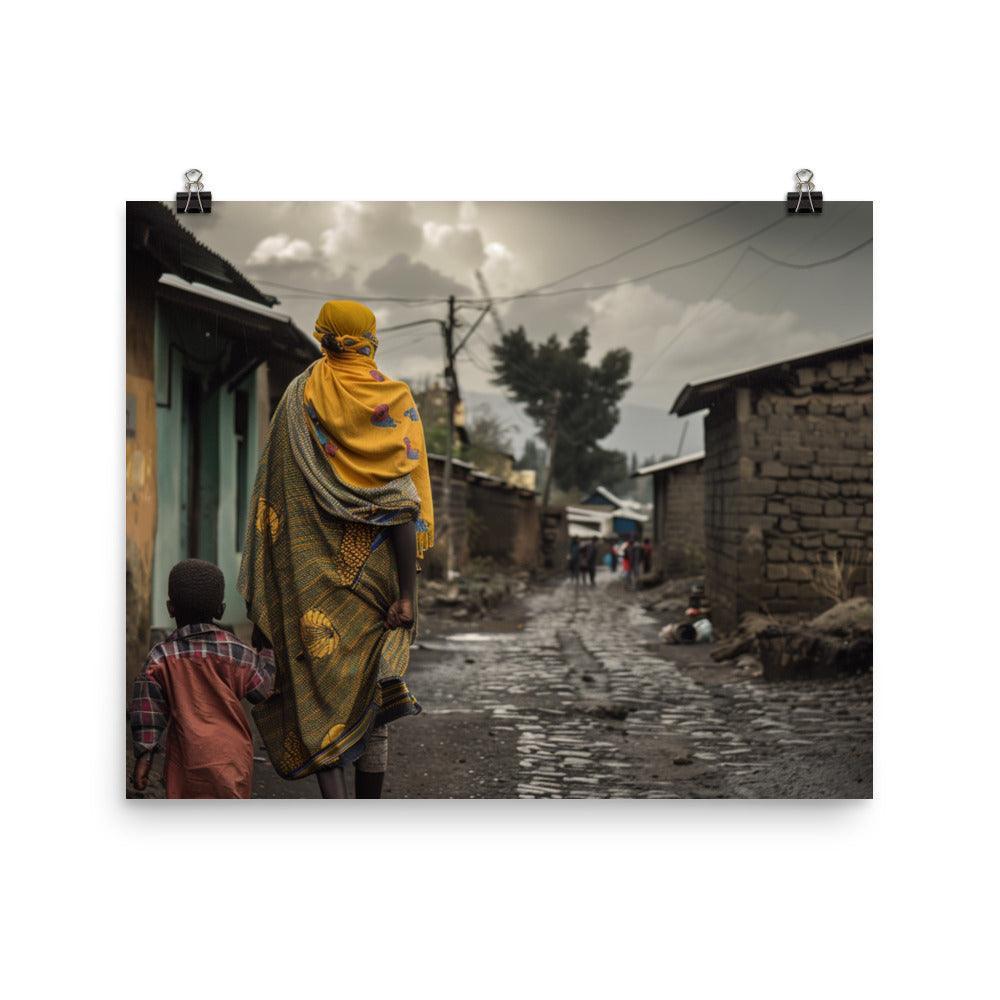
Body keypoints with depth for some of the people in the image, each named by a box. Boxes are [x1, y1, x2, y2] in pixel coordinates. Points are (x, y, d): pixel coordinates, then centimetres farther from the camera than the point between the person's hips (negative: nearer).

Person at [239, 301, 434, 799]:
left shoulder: (299, 397, 1)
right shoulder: (396, 400, -2)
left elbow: (273, 491, 0)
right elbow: (405, 504, -9)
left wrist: (265, 590, 6)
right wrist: (407, 594, -8)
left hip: (313, 566, 0)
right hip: (373, 566, 1)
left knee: (317, 682, 2)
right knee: (370, 688, 11)